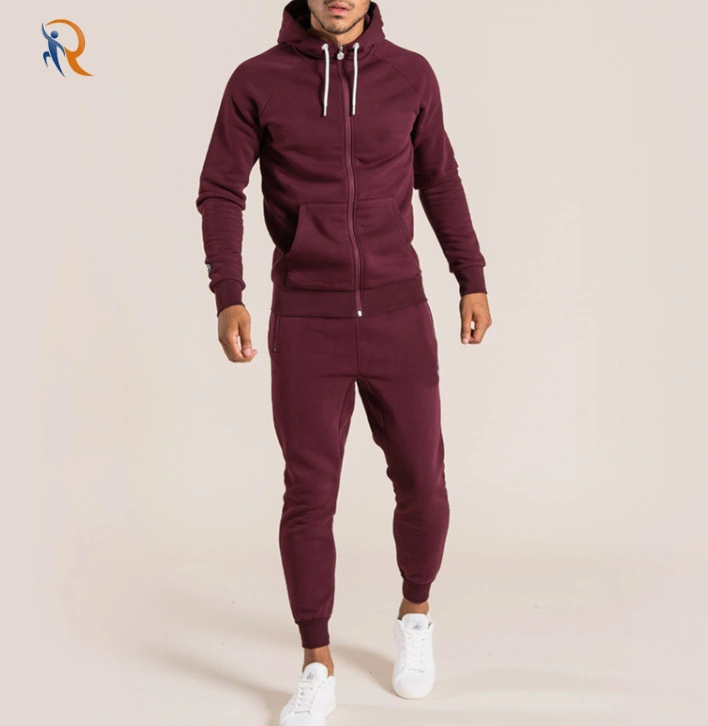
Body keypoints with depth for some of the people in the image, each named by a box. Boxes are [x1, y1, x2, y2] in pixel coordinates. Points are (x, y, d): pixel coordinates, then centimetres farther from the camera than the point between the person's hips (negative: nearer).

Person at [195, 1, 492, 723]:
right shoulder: (257, 81, -2)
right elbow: (220, 192, 1)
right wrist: (227, 298, -12)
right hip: (305, 325, -1)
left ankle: (415, 614, 34)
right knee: (309, 497, -1)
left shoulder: (409, 75, 3)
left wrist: (473, 281, 11)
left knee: (422, 486, 4)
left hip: (398, 317, 2)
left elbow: (438, 180, 13)